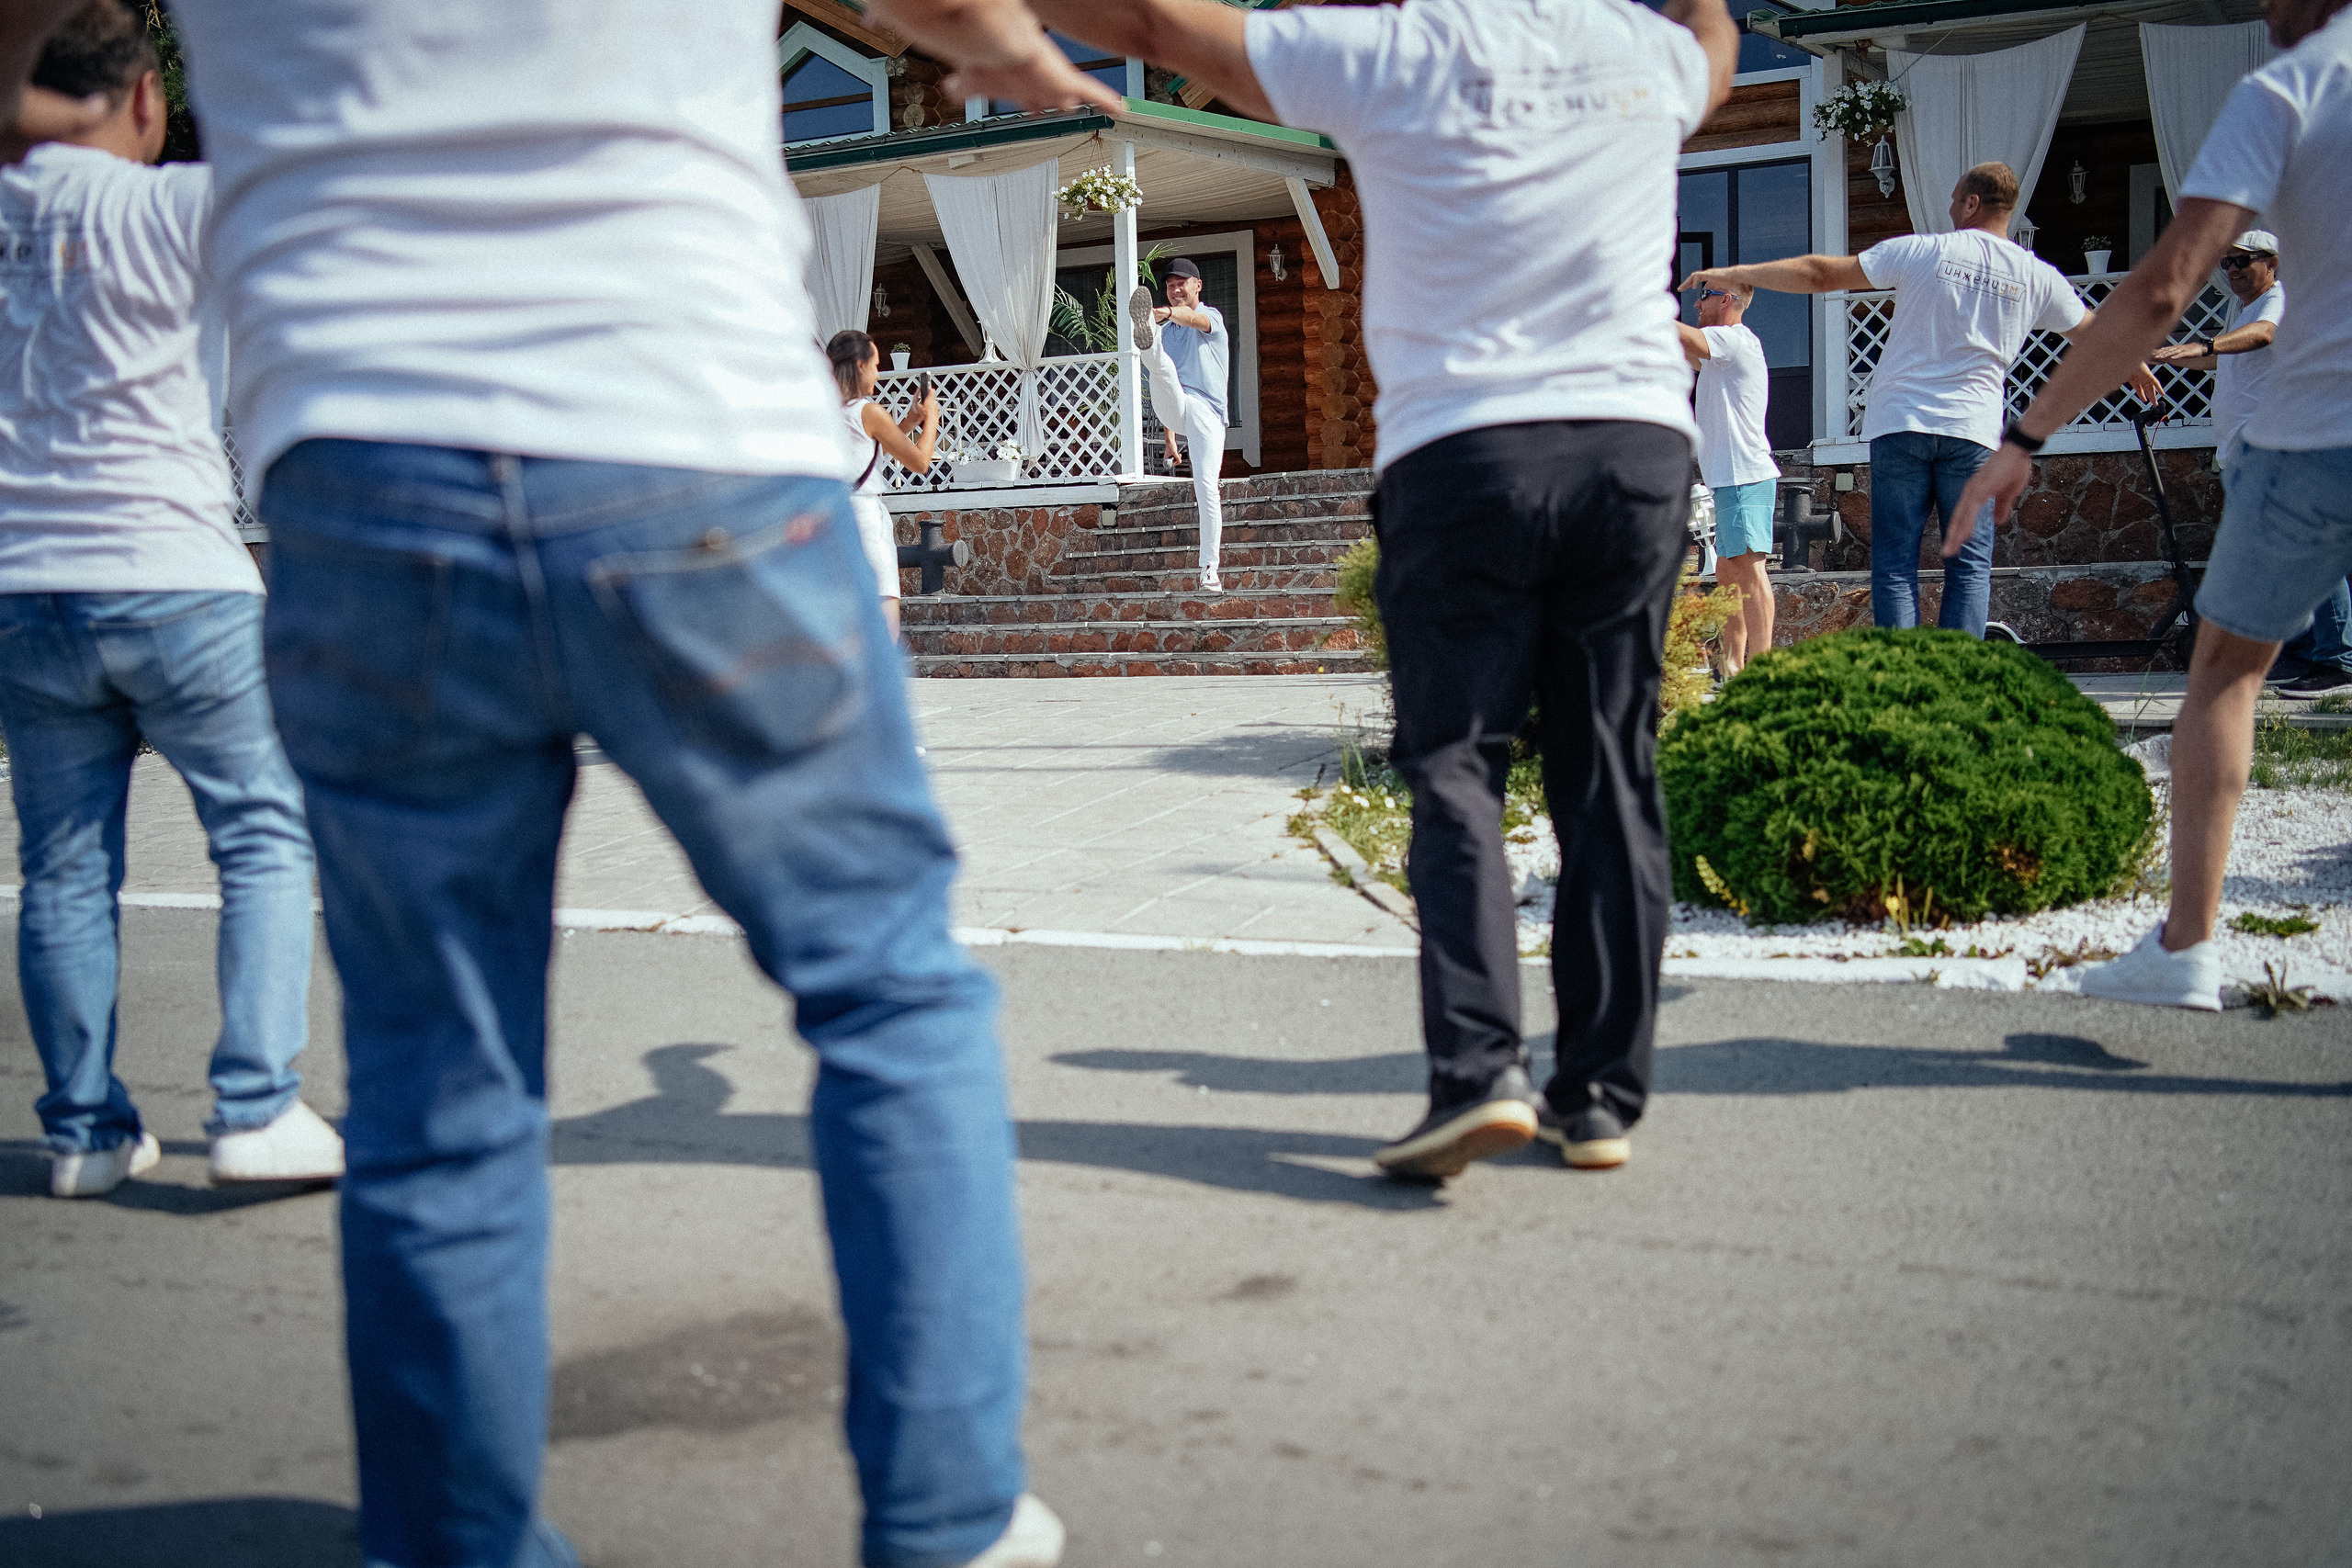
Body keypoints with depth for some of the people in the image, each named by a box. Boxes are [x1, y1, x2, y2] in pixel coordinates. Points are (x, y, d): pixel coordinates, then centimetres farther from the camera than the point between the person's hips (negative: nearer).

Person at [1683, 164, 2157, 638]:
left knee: (1895, 567, 1)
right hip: (1972, 431, 1)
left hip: (1900, 422, -1)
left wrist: (1732, 274, 9)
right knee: (1970, 567, 5)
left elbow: (1821, 274, 1)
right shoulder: (2038, 277, 7)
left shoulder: (1922, 251, 1)